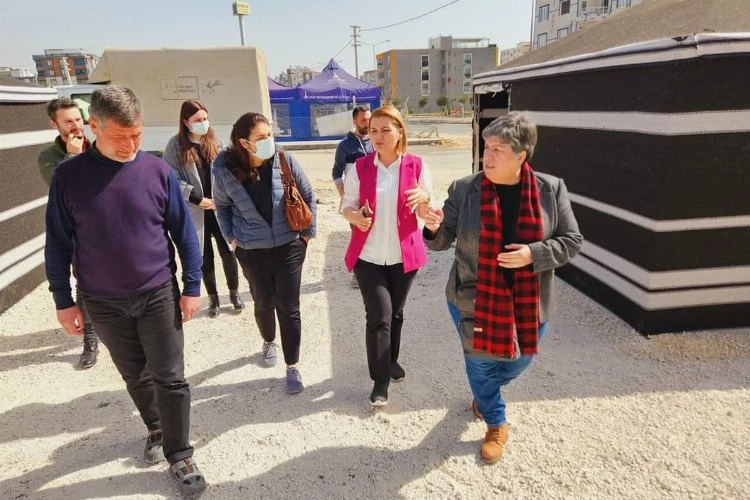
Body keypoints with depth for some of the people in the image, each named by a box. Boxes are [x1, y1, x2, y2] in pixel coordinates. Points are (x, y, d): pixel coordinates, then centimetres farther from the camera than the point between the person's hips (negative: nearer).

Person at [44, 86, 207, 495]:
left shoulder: (158, 171, -8)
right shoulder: (69, 176, -7)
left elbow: (183, 232, -3)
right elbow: (58, 243, -1)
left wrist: (192, 286, -3)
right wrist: (63, 300, 0)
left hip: (158, 295, -1)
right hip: (103, 303, 1)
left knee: (170, 378, 4)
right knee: (135, 376, 18)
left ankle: (179, 456, 21)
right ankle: (156, 430, 43)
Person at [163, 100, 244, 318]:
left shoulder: (214, 141, 3)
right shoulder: (176, 145, -5)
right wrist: (197, 198, -15)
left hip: (219, 208, 2)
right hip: (194, 211, -1)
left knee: (228, 251, 5)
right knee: (205, 256, 10)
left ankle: (234, 293, 25)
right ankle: (213, 298, 26)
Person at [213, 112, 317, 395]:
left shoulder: (284, 161, -14)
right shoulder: (225, 169, -13)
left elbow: (308, 196, -2)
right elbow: (222, 205, 4)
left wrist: (308, 231, 0)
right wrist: (230, 237, 2)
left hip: (289, 246, -1)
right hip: (251, 251, 1)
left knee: (289, 307, 3)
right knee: (263, 302, 18)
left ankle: (292, 367, 16)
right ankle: (268, 342, 49)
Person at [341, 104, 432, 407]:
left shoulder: (416, 166, -5)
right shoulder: (360, 167, -4)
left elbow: (426, 213, 1)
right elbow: (347, 206, 2)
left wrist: (424, 198, -22)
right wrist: (356, 217, -21)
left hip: (404, 254, 1)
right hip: (368, 255, -1)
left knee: (395, 313, 17)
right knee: (378, 315, -6)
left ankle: (391, 360, 41)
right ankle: (380, 380, 10)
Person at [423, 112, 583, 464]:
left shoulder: (551, 189, -9)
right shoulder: (464, 190, -10)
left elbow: (571, 240, -4)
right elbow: (443, 240, -5)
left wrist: (533, 254, -21)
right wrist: (433, 228, -29)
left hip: (527, 303, 2)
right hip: (473, 300, -1)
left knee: (518, 360, 21)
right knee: (481, 365, 14)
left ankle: (486, 392, 58)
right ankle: (496, 425, 43)